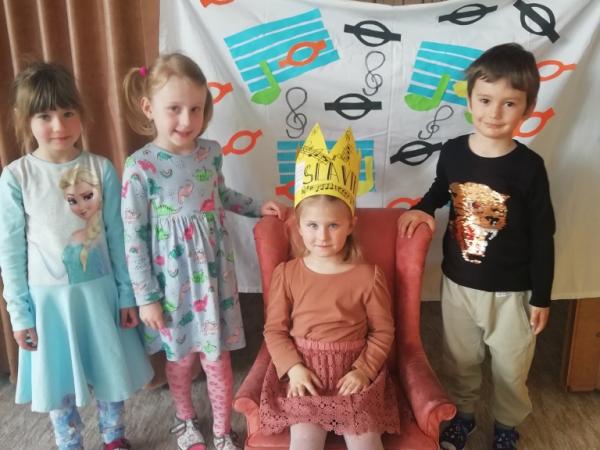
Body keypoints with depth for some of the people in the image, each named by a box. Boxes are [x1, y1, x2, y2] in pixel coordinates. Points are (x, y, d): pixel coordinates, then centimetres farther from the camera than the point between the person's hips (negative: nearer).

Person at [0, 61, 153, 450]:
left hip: (99, 290, 1)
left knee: (109, 370, 17)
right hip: (48, 297, 0)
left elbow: (118, 237, -2)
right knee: (58, 381, 16)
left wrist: (127, 294, 0)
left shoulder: (101, 169, -8)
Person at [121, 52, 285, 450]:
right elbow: (134, 239, -12)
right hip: (172, 279, -2)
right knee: (180, 357, 18)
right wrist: (146, 297, -9)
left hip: (214, 273, 3)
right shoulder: (140, 167, -18)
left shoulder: (211, 151, -5)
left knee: (217, 359, 11)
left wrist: (258, 207, 10)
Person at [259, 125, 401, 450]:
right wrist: (293, 367, -11)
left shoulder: (368, 276, -7)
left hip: (353, 371, 0)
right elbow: (274, 329, 2)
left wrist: (363, 370, -10)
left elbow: (383, 331, 1)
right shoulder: (286, 274, -3)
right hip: (302, 369, 1)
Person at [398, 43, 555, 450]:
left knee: (510, 368, 19)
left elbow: (543, 237, -10)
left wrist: (541, 297, -6)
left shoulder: (529, 167, -18)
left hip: (511, 290, -2)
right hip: (458, 282, 3)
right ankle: (462, 414, 48)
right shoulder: (453, 151, -10)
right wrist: (422, 208, -5)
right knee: (461, 360, 22)